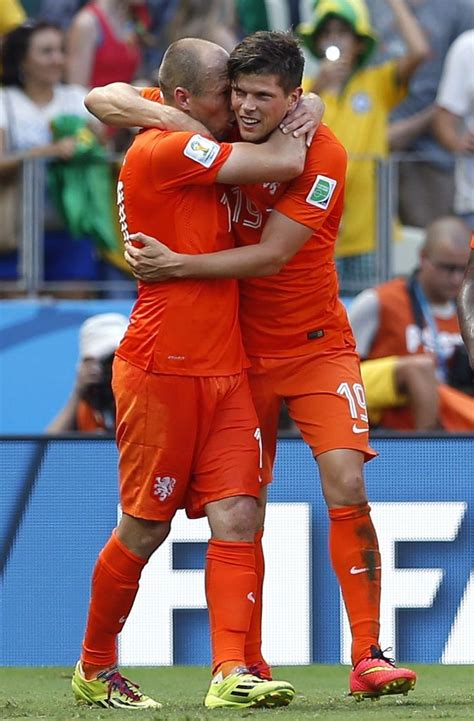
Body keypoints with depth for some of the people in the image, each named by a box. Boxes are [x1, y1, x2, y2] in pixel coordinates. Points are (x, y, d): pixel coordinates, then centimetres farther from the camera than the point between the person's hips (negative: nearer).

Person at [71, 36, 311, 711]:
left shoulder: (195, 159, 15)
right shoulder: (162, 152, -14)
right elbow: (283, 163, -14)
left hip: (224, 371, 8)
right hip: (162, 370, -8)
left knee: (237, 516, -6)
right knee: (144, 529, 3)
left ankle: (231, 672, -13)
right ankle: (95, 669, 19)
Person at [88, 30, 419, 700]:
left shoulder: (321, 154, -17)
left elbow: (271, 255, -22)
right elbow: (103, 100, 0)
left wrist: (180, 265, -29)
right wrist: (161, 115, -19)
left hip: (316, 346, -3)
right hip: (241, 349, 3)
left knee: (346, 485, -16)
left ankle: (368, 657, -15)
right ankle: (248, 664, 10)